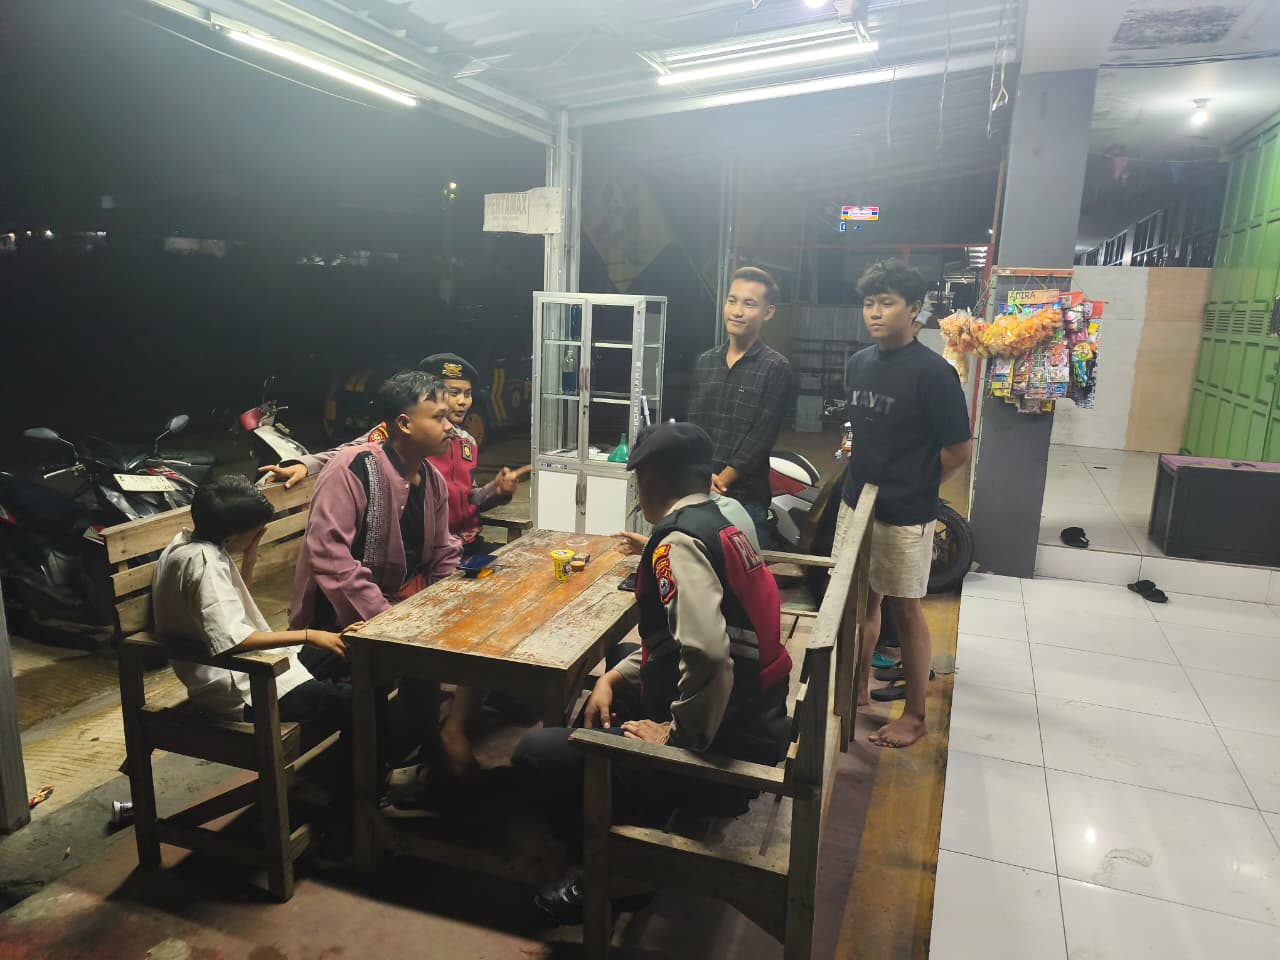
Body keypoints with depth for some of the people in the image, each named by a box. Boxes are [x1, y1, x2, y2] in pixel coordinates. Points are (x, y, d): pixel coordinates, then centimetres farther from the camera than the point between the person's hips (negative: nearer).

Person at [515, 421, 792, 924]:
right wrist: (612, 678, 10)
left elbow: (706, 656, -35)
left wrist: (677, 734, -19)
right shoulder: (718, 525, 9)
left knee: (537, 752, -3)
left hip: (723, 748, -10)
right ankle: (625, 837, 34)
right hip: (751, 720, 10)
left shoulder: (680, 542, -21)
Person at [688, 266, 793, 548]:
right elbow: (692, 427, 7)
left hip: (746, 498, -5)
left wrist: (719, 483, -13)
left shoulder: (775, 368, -4)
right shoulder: (705, 362, 12)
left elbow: (761, 438, -11)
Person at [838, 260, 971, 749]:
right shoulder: (858, 364, 5)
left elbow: (957, 453, -11)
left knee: (905, 611, 6)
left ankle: (915, 715, 22)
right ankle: (857, 690, 35)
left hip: (905, 516, -6)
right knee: (862, 600, 17)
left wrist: (912, 489, 1)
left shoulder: (933, 373, -15)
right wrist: (868, 480, 8)